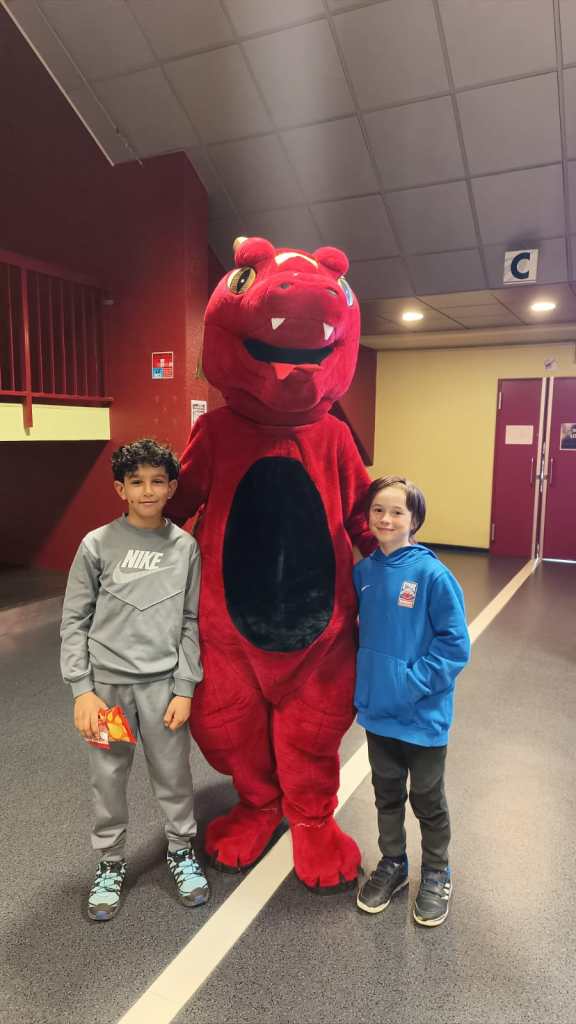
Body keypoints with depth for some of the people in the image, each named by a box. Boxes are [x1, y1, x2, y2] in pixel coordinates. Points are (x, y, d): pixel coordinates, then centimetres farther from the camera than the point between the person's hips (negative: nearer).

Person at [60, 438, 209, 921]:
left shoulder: (186, 547, -3)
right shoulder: (97, 545, -6)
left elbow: (191, 623, 0)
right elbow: (74, 621, -2)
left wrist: (185, 688, -4)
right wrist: (81, 689, -7)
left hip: (164, 683, 1)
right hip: (107, 683, 0)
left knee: (173, 776, 12)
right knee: (109, 779, 13)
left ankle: (183, 851, 37)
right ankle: (110, 863, 36)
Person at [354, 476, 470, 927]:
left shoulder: (432, 574, -20)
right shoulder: (363, 571, -4)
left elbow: (455, 643, -17)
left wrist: (413, 681, -21)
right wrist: (368, 680, 3)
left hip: (423, 715, -4)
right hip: (377, 709, 5)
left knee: (428, 800, 17)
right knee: (387, 794, 23)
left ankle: (436, 875, 41)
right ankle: (392, 864, 46)